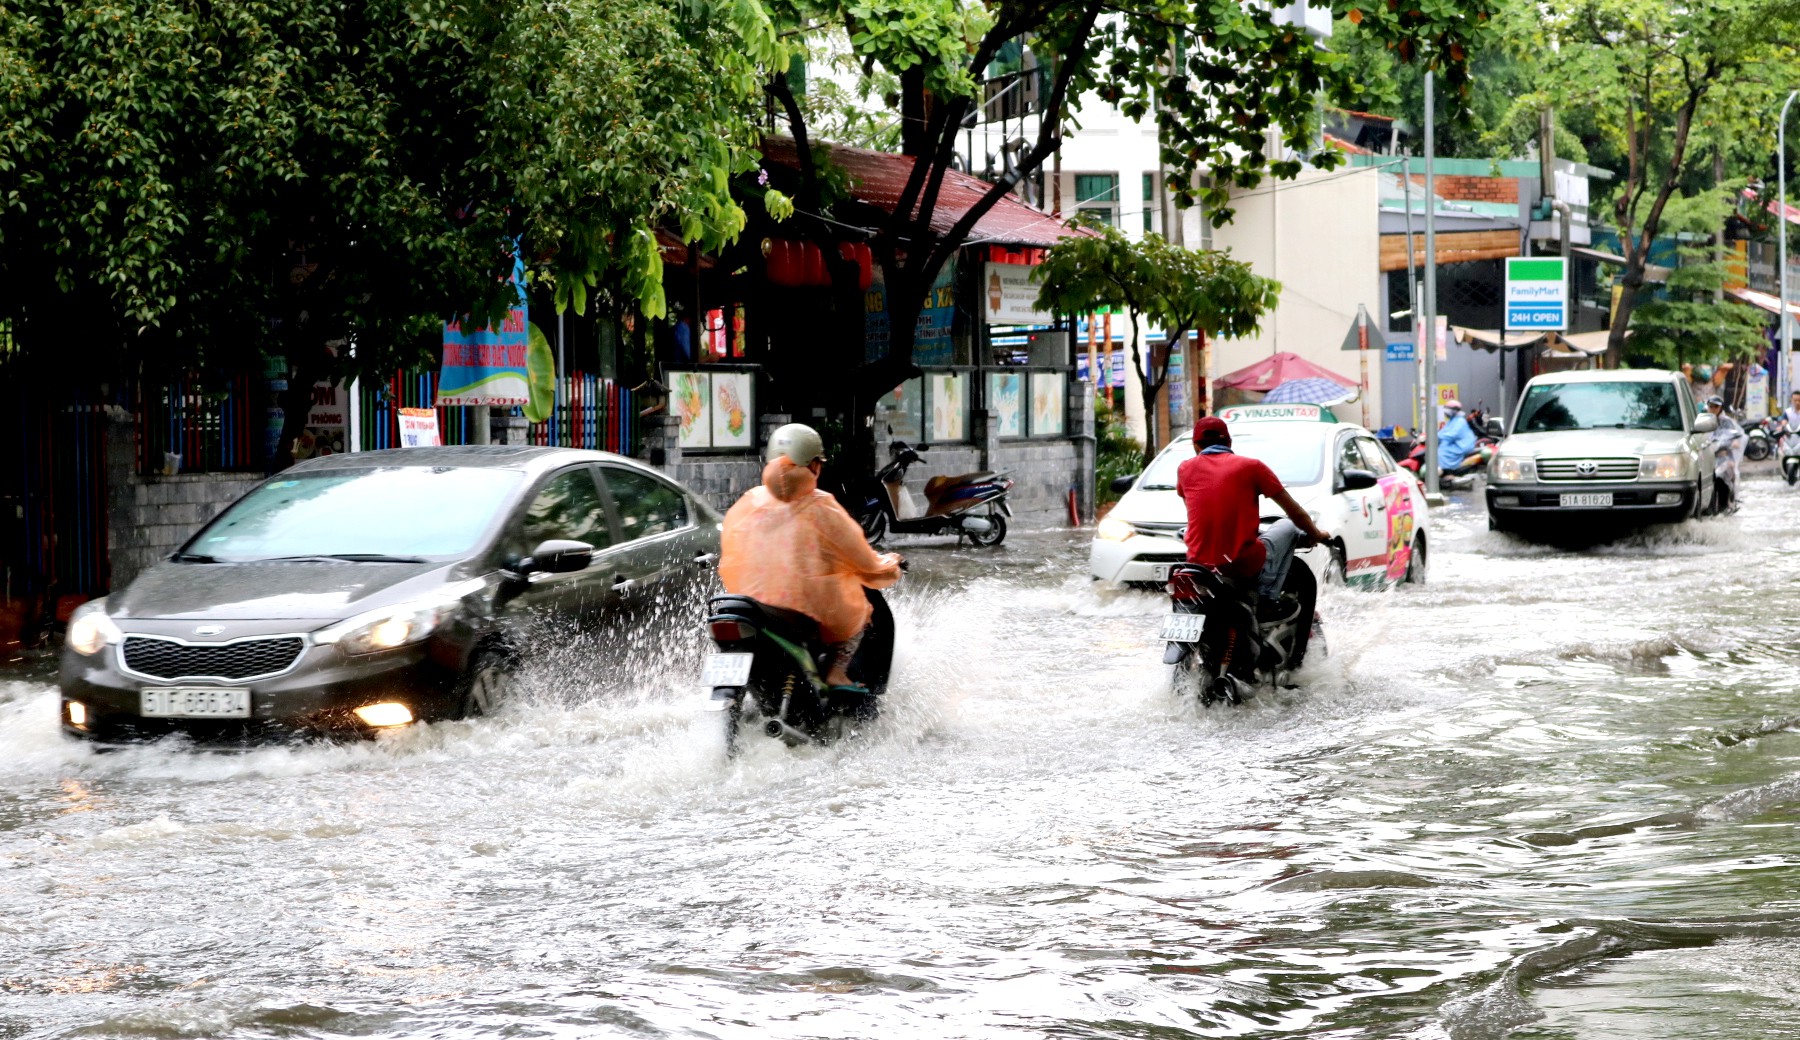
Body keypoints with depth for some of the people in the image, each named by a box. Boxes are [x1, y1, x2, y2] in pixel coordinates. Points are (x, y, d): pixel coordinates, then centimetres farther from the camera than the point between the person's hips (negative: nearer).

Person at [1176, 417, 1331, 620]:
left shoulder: (1186, 469, 8)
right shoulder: (1251, 466, 1)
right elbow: (1295, 512, 9)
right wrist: (1317, 535, 27)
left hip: (1199, 563, 4)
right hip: (1246, 564, -4)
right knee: (1288, 527, 24)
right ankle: (1268, 599, 10)